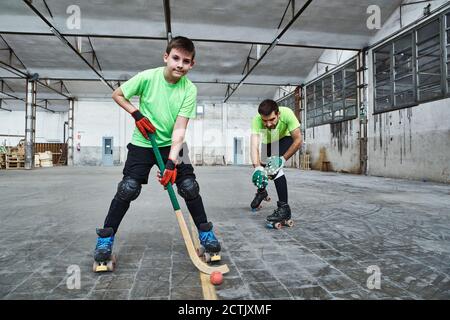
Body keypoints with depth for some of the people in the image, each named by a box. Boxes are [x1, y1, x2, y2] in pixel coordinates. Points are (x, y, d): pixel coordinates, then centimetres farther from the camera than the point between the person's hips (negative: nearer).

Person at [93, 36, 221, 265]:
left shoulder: (190, 90, -14)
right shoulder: (147, 77, -15)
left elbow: (179, 129, -20)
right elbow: (117, 94, 0)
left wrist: (172, 161, -30)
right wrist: (137, 115, -14)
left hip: (172, 144, 1)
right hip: (143, 143, -1)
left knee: (189, 186, -7)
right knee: (128, 189, -9)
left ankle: (205, 232, 12)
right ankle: (106, 238, 10)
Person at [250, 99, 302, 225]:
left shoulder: (287, 113, -39)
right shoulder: (257, 120, -37)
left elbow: (298, 140, -33)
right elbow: (254, 145, -45)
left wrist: (282, 159, -40)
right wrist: (257, 168, -59)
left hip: (285, 139, -3)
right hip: (268, 142, 3)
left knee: (275, 166, -25)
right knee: (262, 169, 7)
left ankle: (284, 207, -19)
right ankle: (261, 191, 42)